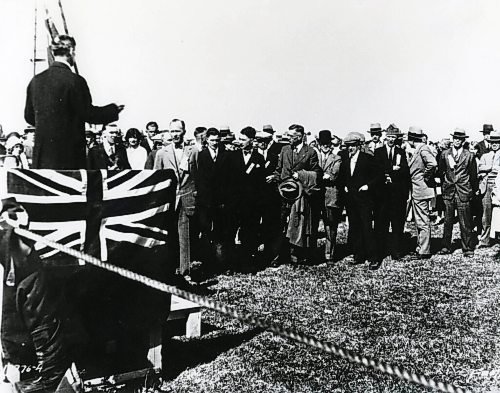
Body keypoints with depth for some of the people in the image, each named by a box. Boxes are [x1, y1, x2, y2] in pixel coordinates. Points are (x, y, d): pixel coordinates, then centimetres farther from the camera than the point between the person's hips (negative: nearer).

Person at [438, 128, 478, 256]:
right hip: (448, 192, 2)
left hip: (463, 193, -2)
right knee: (447, 221, 7)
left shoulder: (469, 156, 2)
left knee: (465, 223, 0)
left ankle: (467, 249, 9)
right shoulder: (445, 154, 7)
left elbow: (473, 176, 7)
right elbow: (441, 171, 16)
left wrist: (473, 191, 8)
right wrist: (445, 182, 7)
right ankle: (446, 247, 15)